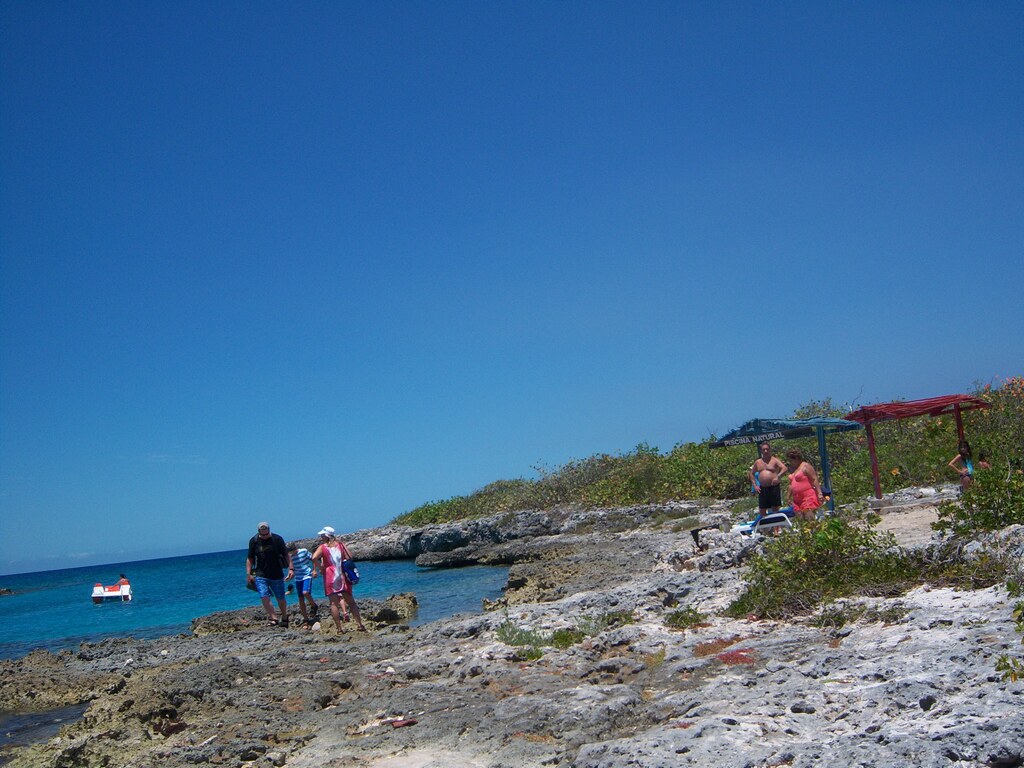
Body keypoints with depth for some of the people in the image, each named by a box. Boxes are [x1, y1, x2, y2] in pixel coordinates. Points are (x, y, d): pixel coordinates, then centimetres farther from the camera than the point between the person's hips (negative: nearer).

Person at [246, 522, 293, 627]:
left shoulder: (277, 539, -5)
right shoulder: (253, 541, -1)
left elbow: (286, 555, 0)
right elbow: (249, 558, 6)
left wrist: (290, 568, -7)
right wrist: (248, 574, -1)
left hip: (277, 575, 0)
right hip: (261, 575, 1)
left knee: (281, 598, 8)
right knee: (264, 597, -17)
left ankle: (284, 619, 28)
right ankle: (274, 619, -14)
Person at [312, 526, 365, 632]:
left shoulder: (323, 547, -3)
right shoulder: (340, 544, 6)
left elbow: (314, 558, -19)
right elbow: (349, 557, 0)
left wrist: (321, 568, -6)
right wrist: (342, 544, 12)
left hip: (330, 577, -3)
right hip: (342, 576, 3)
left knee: (334, 603, 1)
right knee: (351, 602, 10)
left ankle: (339, 628, -4)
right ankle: (359, 624, 5)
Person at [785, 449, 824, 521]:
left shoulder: (806, 466, -4)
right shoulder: (792, 469, 19)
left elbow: (814, 480, -9)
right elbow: (791, 484, 27)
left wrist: (819, 493, -16)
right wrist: (789, 497, 24)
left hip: (808, 497, -7)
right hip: (797, 500, 7)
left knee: (809, 519, -15)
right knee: (800, 520, -2)